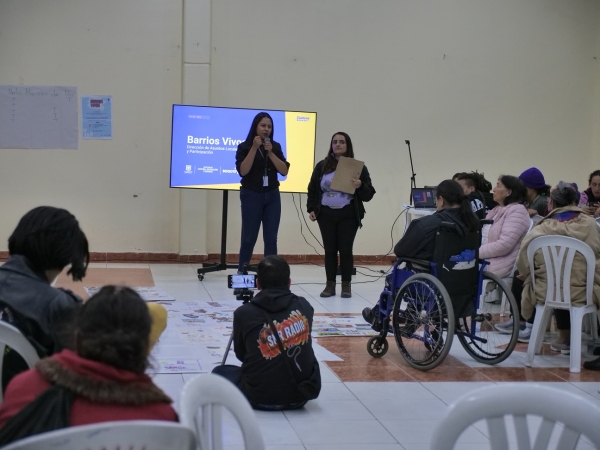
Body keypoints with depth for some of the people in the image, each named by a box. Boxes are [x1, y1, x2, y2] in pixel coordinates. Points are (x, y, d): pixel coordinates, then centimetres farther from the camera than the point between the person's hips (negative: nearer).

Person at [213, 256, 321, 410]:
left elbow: (240, 354, 8)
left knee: (219, 373, 23)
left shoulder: (244, 313, -8)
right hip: (303, 394, 4)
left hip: (259, 398, -4)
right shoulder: (304, 307, -1)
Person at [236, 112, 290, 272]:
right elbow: (243, 171, -14)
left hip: (272, 196, 3)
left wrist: (270, 152, -12)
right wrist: (254, 148, -17)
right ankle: (241, 273, 8)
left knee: (271, 239, 0)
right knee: (249, 238, -2)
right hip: (251, 196, -3)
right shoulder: (245, 147, -2)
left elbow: (284, 171, -2)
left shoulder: (276, 147, 7)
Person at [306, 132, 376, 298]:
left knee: (345, 250, -3)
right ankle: (330, 285, 11)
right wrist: (311, 209, 3)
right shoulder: (322, 166, 7)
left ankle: (346, 285, 8)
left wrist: (360, 186, -20)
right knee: (329, 250, 4)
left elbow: (369, 194, -1)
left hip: (348, 216, -2)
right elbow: (312, 190, 14)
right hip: (326, 215, 2)